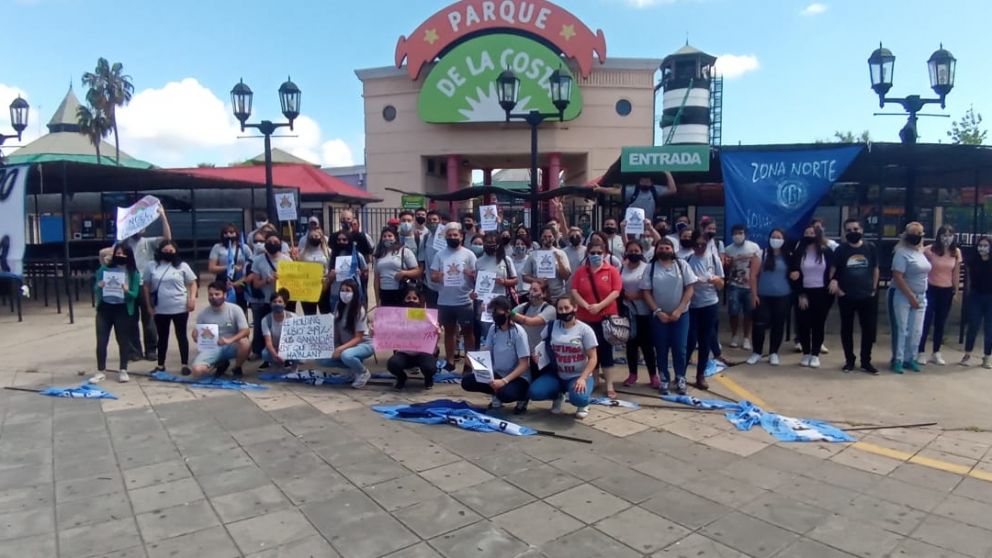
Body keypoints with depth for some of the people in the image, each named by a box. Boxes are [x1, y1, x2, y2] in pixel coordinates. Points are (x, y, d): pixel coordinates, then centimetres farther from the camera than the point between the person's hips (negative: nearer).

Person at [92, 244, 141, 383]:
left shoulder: (133, 273, -4)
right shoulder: (104, 269, 1)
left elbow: (135, 295, -7)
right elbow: (95, 290, 4)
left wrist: (126, 290, -27)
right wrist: (99, 286, -18)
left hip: (123, 310, -2)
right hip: (104, 308, 2)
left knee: (123, 340, 6)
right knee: (101, 341, 3)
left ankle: (123, 370, 17)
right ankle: (101, 371, 12)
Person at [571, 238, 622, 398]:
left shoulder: (612, 271, -1)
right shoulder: (580, 271, 5)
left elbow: (616, 292, -9)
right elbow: (574, 291, -1)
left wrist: (600, 306, -19)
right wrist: (586, 305, -16)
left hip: (606, 317, -2)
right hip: (585, 317, 2)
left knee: (605, 350, 0)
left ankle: (609, 386, 4)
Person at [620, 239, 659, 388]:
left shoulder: (647, 267, -3)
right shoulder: (622, 268, 6)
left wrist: (639, 295, -20)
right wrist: (624, 294, -7)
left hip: (643, 312, -3)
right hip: (627, 311, 3)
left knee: (647, 343, 1)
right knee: (631, 343, 11)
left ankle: (653, 375, 12)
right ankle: (632, 374, 22)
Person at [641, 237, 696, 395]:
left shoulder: (682, 265, -1)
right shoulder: (650, 268, -1)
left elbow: (690, 288, -4)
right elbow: (646, 292, -3)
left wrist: (679, 310, -12)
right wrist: (658, 311, -12)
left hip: (680, 314, 0)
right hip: (659, 315, 0)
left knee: (679, 348, 2)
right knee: (661, 349, 7)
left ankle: (680, 379, 18)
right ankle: (664, 379, 19)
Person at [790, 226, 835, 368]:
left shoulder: (827, 252, 1)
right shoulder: (798, 254, 1)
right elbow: (794, 276, -2)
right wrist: (800, 295, -9)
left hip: (822, 293, -1)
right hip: (804, 293, 1)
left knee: (818, 324, 3)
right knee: (804, 324, 3)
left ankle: (815, 355, 12)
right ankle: (806, 354, 15)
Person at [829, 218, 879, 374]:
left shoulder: (870, 248, 2)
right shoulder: (840, 250, -3)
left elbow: (875, 269, 11)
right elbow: (832, 271, 0)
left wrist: (873, 288, 7)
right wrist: (837, 288, -9)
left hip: (867, 296, 2)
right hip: (846, 297, -1)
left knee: (869, 329, 4)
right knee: (847, 329, 6)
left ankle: (866, 361, 16)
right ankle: (849, 360, 18)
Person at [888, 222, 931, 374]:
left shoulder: (922, 252, 10)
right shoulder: (902, 252, -14)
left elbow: (925, 272, 18)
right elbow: (898, 277, -20)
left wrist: (917, 297, 10)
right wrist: (911, 296, -19)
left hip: (921, 296, 7)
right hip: (902, 296, -7)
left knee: (916, 331, 8)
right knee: (901, 329, -2)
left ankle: (908, 359, 20)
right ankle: (898, 360, 7)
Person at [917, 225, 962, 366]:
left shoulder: (956, 252, 1)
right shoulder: (929, 250, -12)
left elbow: (956, 273, 6)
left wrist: (956, 291, 9)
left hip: (947, 291, 4)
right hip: (930, 289, -4)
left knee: (940, 323, 11)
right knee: (926, 321, -3)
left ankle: (936, 353, 22)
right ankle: (921, 353, 7)